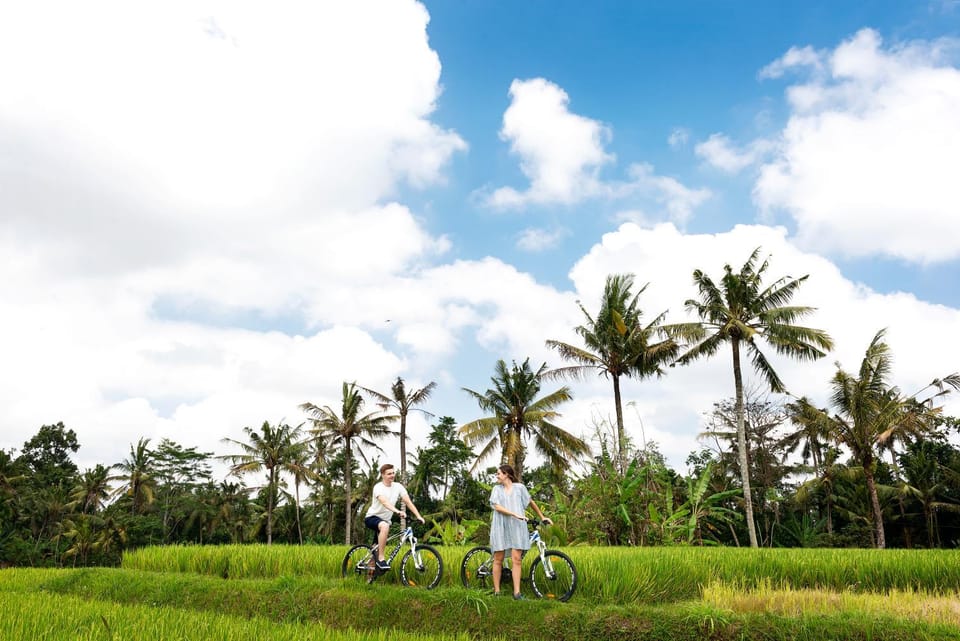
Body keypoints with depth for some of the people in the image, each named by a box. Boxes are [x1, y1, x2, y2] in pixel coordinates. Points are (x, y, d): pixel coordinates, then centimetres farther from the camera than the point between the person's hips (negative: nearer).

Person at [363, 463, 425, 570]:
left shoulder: (398, 487, -2)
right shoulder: (378, 487, -19)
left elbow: (408, 502, -9)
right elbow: (384, 502, -37)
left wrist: (418, 516, -22)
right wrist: (398, 511, -53)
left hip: (385, 519, 7)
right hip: (372, 517, -7)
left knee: (379, 546, 9)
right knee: (385, 526, -37)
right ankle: (381, 558, -31)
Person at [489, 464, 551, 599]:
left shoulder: (519, 487, 7)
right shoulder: (497, 489, 8)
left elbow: (531, 502, 19)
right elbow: (497, 507, -5)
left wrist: (542, 517, 23)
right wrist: (514, 514, -16)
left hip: (516, 527, -1)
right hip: (500, 527, 1)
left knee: (517, 559, -7)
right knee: (498, 559, 2)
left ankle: (517, 592, -6)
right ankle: (496, 591, 9)